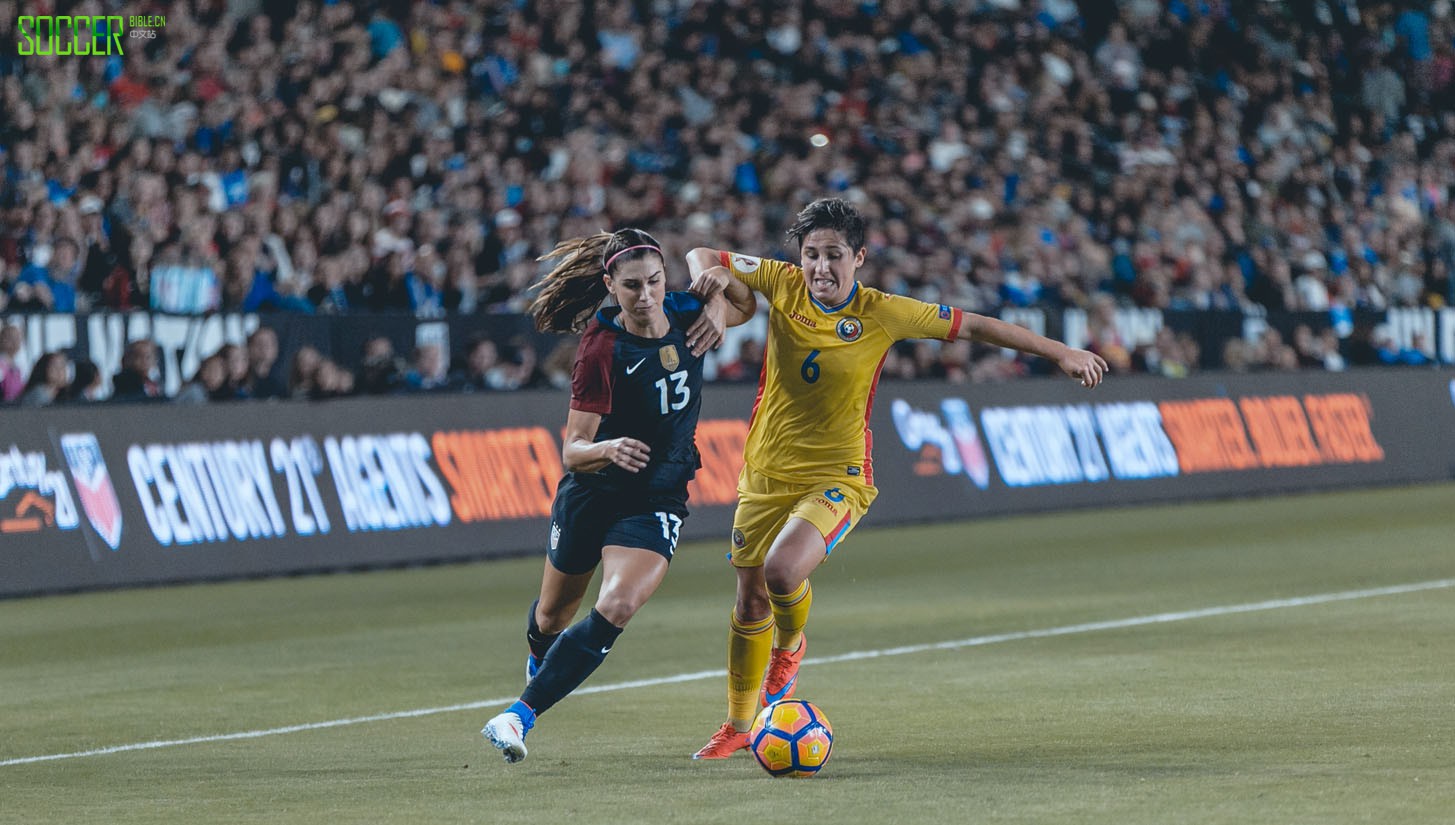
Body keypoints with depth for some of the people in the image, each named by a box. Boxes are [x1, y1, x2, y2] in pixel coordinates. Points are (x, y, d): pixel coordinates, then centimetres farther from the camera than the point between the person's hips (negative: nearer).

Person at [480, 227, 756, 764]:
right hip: (591, 495, -2)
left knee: (616, 608, -23)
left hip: (657, 502, 2)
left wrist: (719, 295, -10)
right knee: (552, 615, 18)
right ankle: (540, 656, 57)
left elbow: (746, 306, 14)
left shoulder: (685, 316, -9)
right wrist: (607, 449, -46)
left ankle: (521, 714, -20)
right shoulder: (601, 348, -22)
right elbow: (572, 451, -23)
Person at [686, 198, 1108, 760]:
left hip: (836, 479, -3)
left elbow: (972, 326, -3)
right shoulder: (783, 285, -6)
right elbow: (703, 258, 5)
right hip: (766, 474, 3)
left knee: (782, 569, -28)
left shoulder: (881, 314, -12)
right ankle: (739, 725, 32)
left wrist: (1060, 352, -2)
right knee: (750, 602, 10)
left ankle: (789, 649, 8)